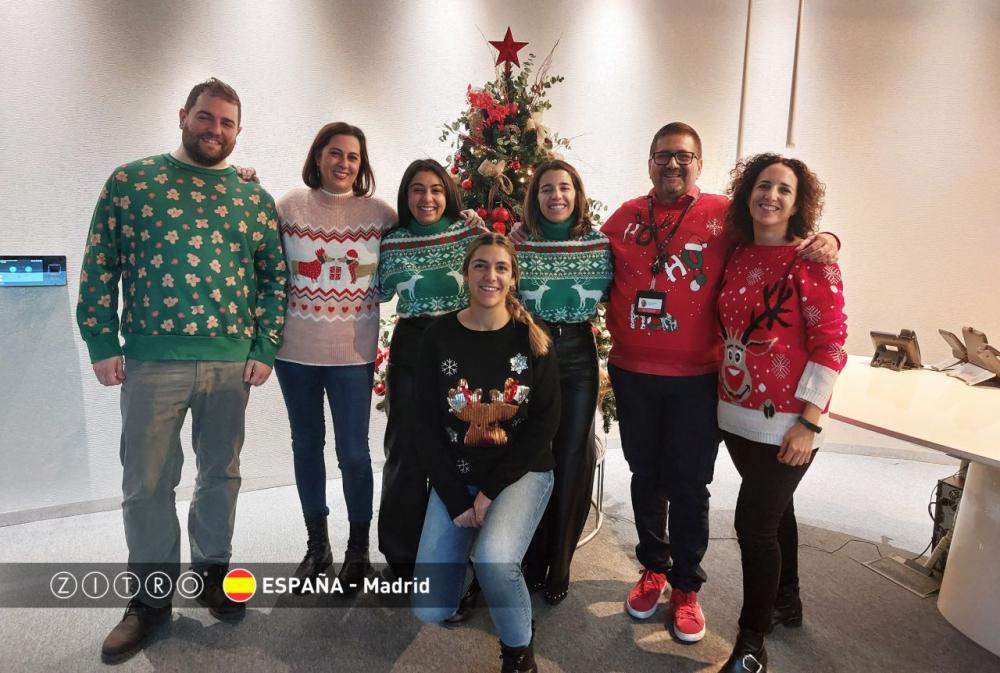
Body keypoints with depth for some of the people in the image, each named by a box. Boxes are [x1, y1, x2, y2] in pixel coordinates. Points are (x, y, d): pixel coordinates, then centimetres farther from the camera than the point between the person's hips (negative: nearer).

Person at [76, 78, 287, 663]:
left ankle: (213, 572, 33)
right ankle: (151, 598, 24)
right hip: (152, 360, -1)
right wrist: (102, 344, -3)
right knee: (147, 483, 6)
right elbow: (100, 265, 3)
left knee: (222, 473, 13)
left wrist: (265, 349, 0)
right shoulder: (130, 181, 3)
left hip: (232, 362, 2)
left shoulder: (254, 196, 7)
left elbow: (274, 275, 7)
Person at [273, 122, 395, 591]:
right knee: (306, 446, 14)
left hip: (353, 353, -2)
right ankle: (316, 545, 33)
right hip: (296, 351, 2)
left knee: (353, 452, 3)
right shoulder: (289, 206, 1)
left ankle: (358, 550, 24)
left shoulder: (381, 213, -1)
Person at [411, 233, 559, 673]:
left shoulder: (533, 339, -7)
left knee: (494, 560, -31)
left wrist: (492, 491, -13)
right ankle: (470, 543, 28)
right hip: (456, 478, 2)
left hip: (521, 472, -1)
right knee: (430, 610, -4)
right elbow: (428, 426, -3)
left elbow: (545, 422, -8)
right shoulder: (439, 337, -5)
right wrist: (457, 501, -10)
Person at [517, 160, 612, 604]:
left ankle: (559, 566, 23)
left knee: (573, 458, 5)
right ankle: (529, 563, 24)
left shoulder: (600, 243, 1)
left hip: (577, 355, 1)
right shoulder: (517, 244, -1)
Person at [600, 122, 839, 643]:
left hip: (696, 379, -2)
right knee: (645, 477, 17)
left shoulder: (725, 215, -3)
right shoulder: (625, 217, 6)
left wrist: (824, 239, -16)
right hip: (631, 374, 3)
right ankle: (653, 569, 37)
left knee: (688, 486, 9)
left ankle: (686, 587, 28)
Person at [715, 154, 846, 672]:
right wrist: (724, 397, 7)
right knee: (772, 509, 22)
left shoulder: (811, 261, -11)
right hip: (737, 414, 6)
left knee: (754, 523, -2)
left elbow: (830, 345, -14)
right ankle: (787, 601, 44)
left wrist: (809, 422, -17)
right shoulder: (738, 256, 5)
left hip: (784, 422, -6)